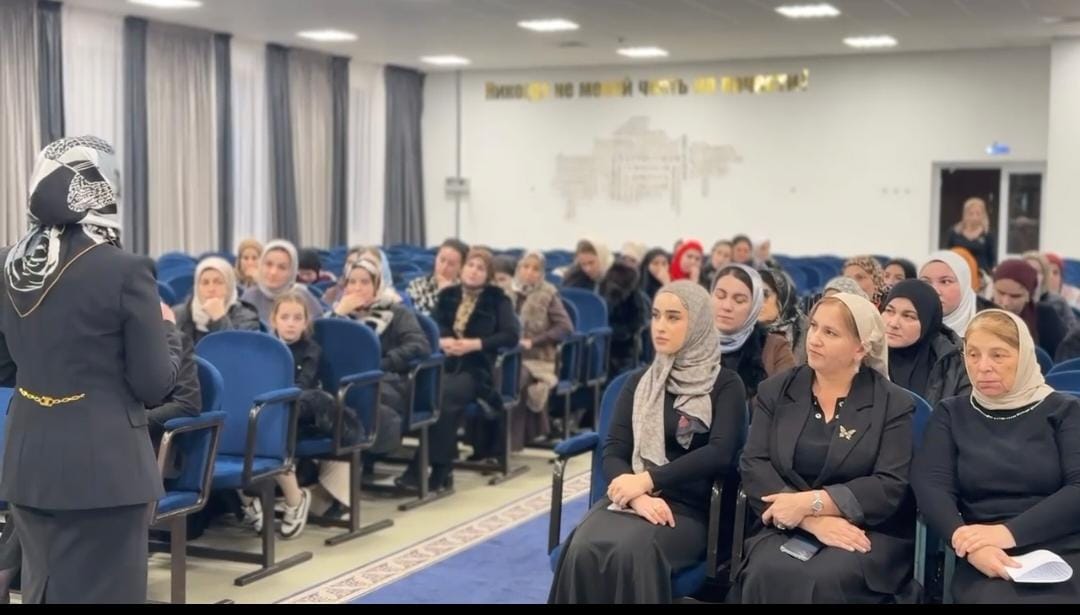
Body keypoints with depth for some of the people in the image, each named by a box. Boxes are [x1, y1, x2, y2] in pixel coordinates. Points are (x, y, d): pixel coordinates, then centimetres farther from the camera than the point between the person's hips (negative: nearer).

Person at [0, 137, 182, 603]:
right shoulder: (125, 271, -15)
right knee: (100, 592, 5)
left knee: (40, 592, 20)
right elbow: (155, 385, -11)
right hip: (102, 464, -6)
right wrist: (165, 327, 5)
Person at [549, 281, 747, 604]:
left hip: (689, 510, -3)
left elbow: (720, 454, -11)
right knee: (583, 550, -30)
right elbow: (613, 452, 6)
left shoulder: (725, 385, 4)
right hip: (630, 497, 3)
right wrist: (637, 496, -16)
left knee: (631, 551, -35)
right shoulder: (638, 383, 16)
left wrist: (648, 481, -17)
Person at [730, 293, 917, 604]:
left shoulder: (895, 404, 3)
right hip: (787, 528, 2)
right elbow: (754, 466, -3)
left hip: (867, 533, -2)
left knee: (824, 580, -33)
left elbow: (891, 487, -8)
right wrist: (813, 521, -17)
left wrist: (810, 502, -18)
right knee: (769, 574, -31)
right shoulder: (774, 391, 9)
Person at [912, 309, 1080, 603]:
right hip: (985, 561, 0)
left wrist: (1008, 532, -16)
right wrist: (968, 543, -19)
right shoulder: (951, 414, 16)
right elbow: (930, 486, 1)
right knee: (994, 597, -33)